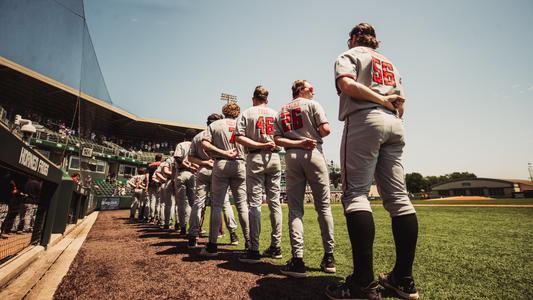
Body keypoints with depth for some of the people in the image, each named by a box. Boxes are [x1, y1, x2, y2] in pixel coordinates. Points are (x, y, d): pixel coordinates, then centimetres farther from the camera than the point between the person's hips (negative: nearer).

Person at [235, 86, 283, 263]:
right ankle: (276, 246, 12)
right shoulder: (275, 113, 13)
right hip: (274, 157, 3)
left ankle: (254, 250, -4)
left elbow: (239, 137, -9)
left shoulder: (246, 113, 4)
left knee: (254, 203, -4)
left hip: (255, 158, -3)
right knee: (275, 202, 7)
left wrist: (259, 145, -10)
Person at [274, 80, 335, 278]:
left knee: (295, 208, 2)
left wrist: (298, 142, -4)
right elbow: (325, 129, -6)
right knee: (323, 206, 4)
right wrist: (312, 138, 13)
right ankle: (329, 258, 9)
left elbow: (277, 139, 5)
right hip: (313, 154, -3)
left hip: (291, 157, 4)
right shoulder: (312, 104, 7)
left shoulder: (281, 111, 20)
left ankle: (298, 259, -7)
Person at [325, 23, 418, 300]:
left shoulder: (350, 54, 13)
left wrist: (380, 100, -6)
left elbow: (346, 84, -10)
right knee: (397, 196, 1)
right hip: (394, 124, 7)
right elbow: (400, 105, 22)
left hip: (364, 120, -7)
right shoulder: (391, 64, 32)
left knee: (355, 193, -13)